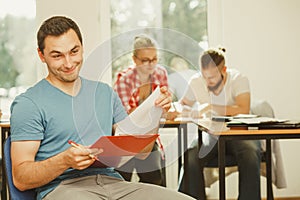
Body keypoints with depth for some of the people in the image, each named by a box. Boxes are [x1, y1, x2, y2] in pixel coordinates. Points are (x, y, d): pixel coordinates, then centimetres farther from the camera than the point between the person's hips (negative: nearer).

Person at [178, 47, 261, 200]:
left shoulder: (238, 79, -12)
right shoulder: (196, 82, -2)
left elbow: (244, 110, -26)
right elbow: (183, 104, 15)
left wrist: (211, 107, -30)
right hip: (211, 134, 3)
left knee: (251, 157, -34)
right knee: (190, 159, -27)